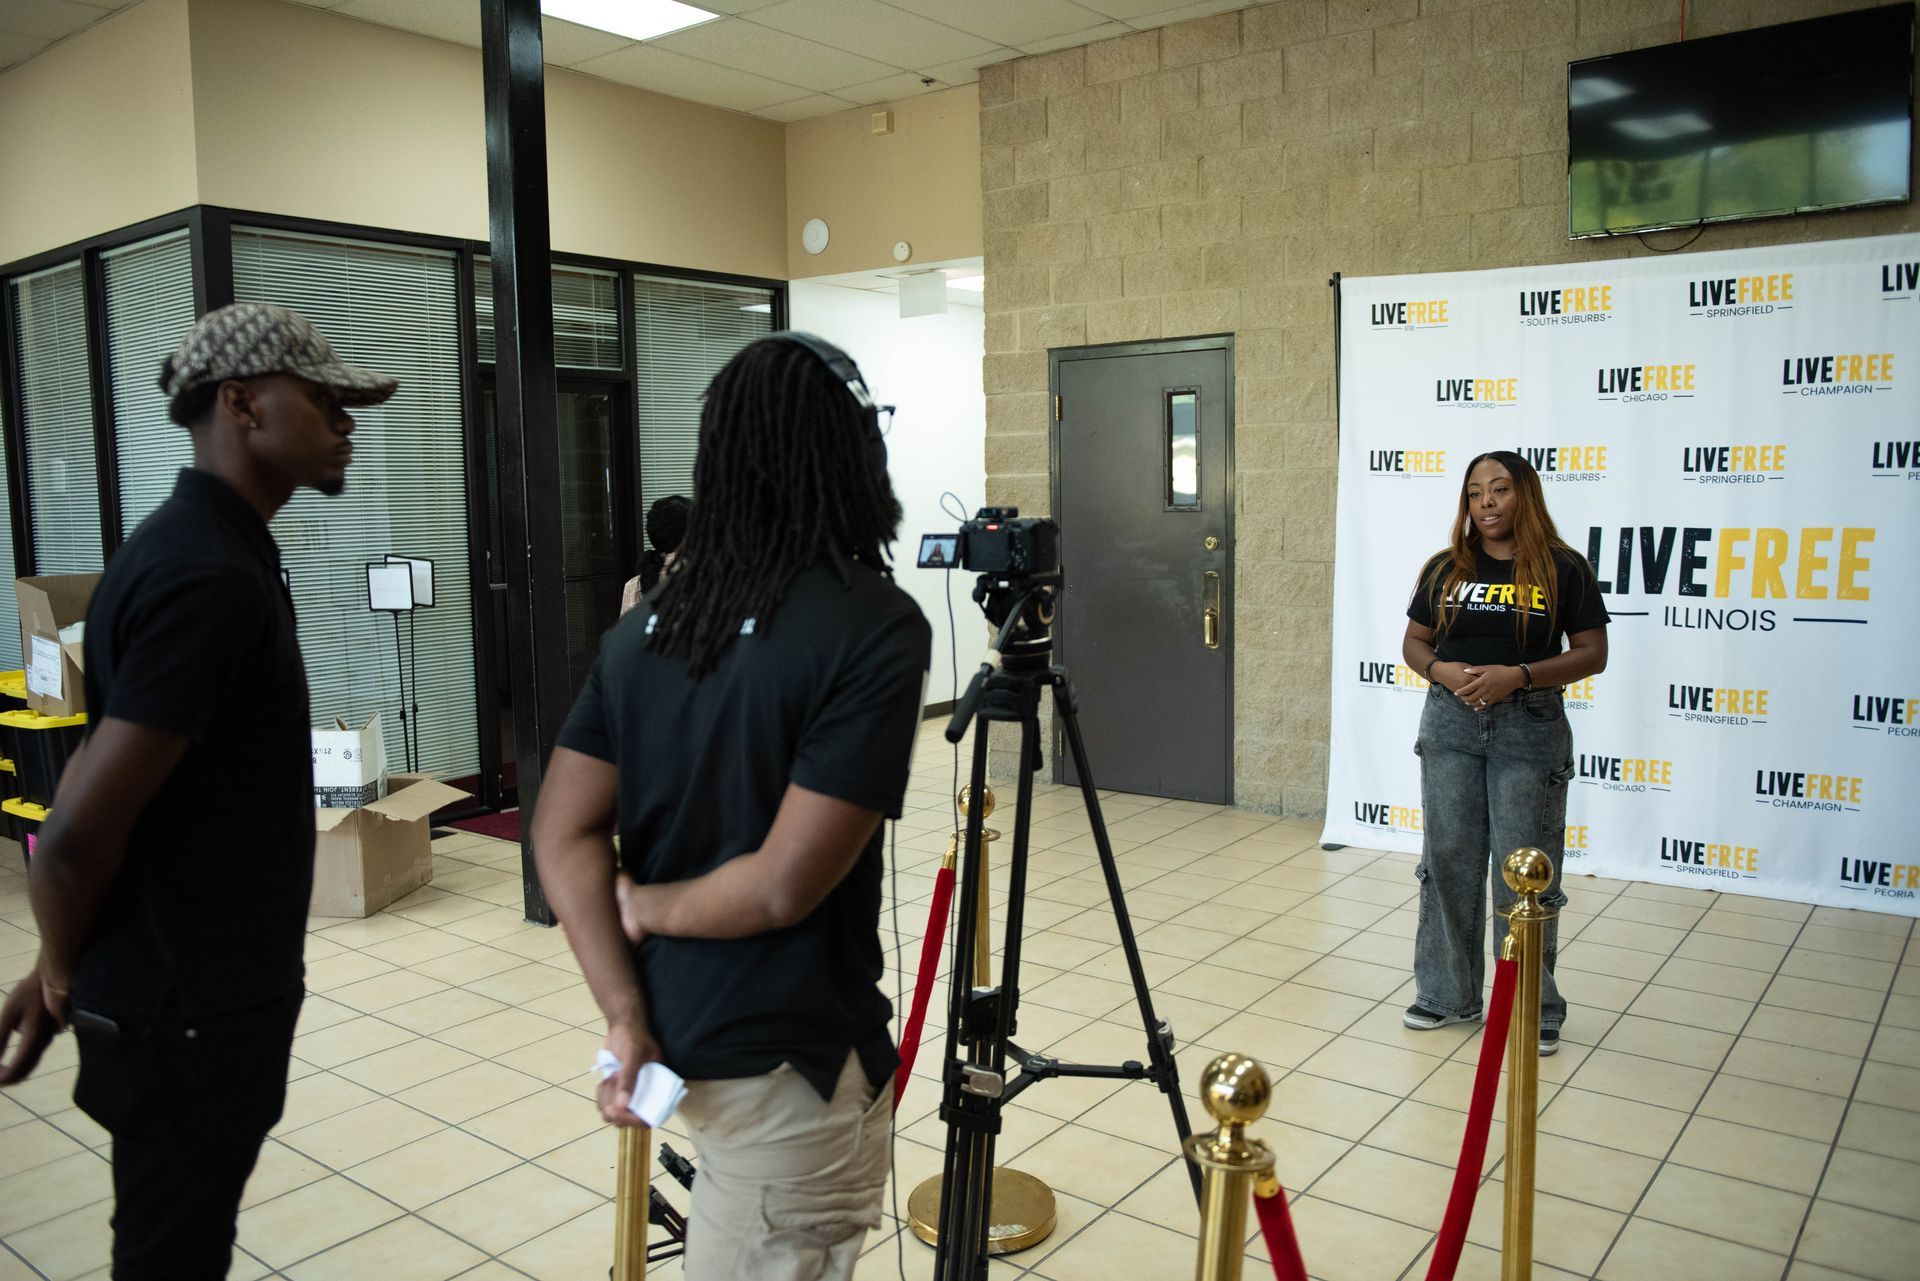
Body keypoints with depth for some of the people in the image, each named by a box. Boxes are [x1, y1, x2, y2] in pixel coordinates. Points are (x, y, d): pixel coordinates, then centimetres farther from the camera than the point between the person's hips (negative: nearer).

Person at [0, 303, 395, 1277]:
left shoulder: (211, 548, 8)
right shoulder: (208, 575, -25)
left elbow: (100, 778, 13)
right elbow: (79, 832, -27)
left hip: (209, 984, 9)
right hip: (190, 1008, -9)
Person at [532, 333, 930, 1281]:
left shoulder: (647, 621, 0)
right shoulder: (877, 624, -20)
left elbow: (565, 834, -2)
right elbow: (785, 887, -24)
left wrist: (626, 1015, -4)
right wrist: (649, 908, -8)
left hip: (670, 1028, 7)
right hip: (787, 1060, -7)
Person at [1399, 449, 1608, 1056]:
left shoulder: (1564, 569, -2)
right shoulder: (1445, 568, 7)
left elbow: (1592, 654, -3)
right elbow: (1414, 643, 11)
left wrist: (1518, 675, -16)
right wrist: (1445, 672, -10)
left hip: (1530, 726, -3)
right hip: (1450, 721, 3)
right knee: (1448, 859, 8)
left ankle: (1534, 1008, 15)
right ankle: (1447, 993, 23)